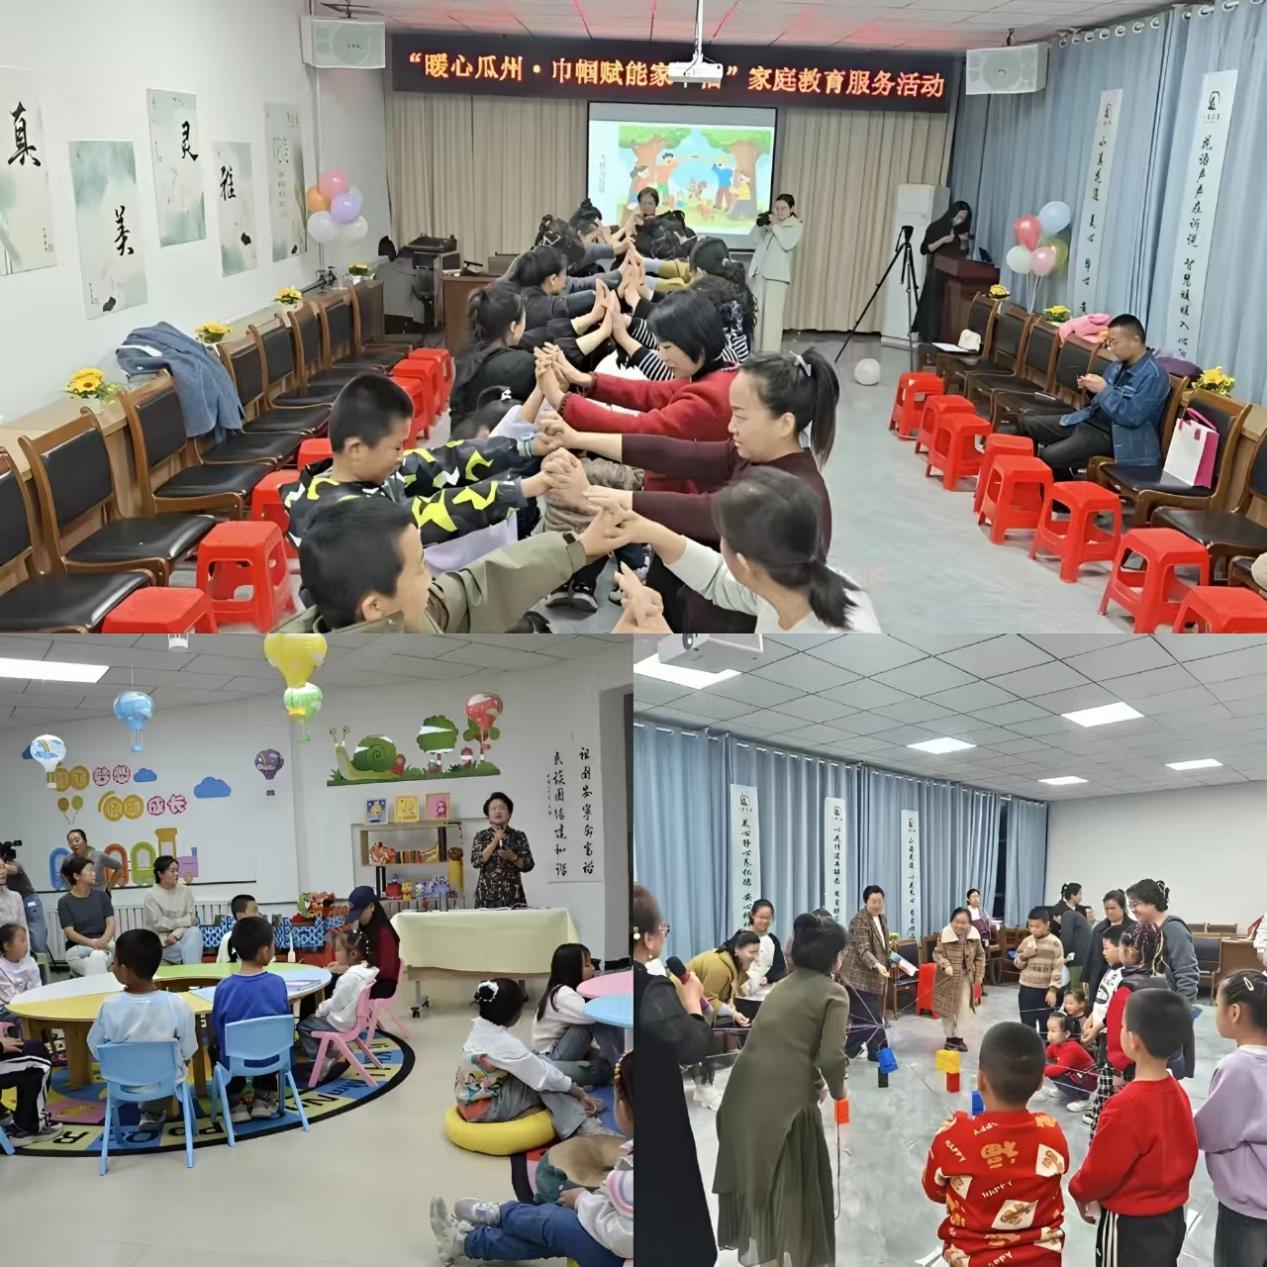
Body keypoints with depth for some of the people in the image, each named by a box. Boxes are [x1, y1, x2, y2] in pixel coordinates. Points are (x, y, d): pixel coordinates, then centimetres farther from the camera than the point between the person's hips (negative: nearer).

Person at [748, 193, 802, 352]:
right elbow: (755, 239, 12)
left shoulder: (796, 226, 2)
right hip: (759, 272, 6)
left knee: (772, 315, -12)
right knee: (758, 312, 7)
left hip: (777, 275, -6)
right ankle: (760, 350, 15)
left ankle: (771, 353, -13)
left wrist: (775, 225, -12)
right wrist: (761, 223, -3)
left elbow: (787, 244, -14)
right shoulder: (771, 222, 15)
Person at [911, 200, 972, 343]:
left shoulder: (962, 230, 10)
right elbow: (924, 249, -7)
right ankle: (927, 340, -4)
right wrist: (943, 240, -16)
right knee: (932, 308, -8)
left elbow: (963, 254, 13)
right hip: (936, 275, -4)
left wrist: (964, 242, -6)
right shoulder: (936, 227, -2)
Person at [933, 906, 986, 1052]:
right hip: (948, 977, -2)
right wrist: (946, 965, -32)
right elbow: (937, 954, -14)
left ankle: (958, 1036, 15)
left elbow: (980, 955, 4)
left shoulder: (974, 935, -8)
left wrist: (979, 975, 1)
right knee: (948, 1008, 6)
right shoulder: (945, 934, -18)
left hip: (966, 977, 3)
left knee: (963, 1008, 3)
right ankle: (950, 1037, 19)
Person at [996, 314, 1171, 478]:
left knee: (1047, 456, -24)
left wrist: (1103, 389, -20)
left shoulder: (1154, 376, -16)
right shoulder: (1120, 366, 10)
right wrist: (1091, 388, 0)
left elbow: (1133, 417, -25)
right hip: (1090, 420, 9)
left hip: (1114, 435, -9)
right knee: (1026, 425, 5)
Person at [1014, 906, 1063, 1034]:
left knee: (1046, 1026, 9)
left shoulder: (1055, 943, -9)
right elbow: (1018, 964, 9)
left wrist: (1053, 990, -16)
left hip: (1046, 990, -3)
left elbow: (1058, 969, -11)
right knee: (1027, 1025, 10)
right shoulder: (1026, 941, 3)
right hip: (1027, 989, 3)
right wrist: (1023, 956, -12)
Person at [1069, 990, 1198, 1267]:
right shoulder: (1177, 1093, -5)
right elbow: (1184, 1154, 8)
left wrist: (1080, 1193, 0)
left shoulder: (1127, 1106, -29)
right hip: (1172, 1216, 7)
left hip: (1132, 1226, -7)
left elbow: (1099, 1170, -19)